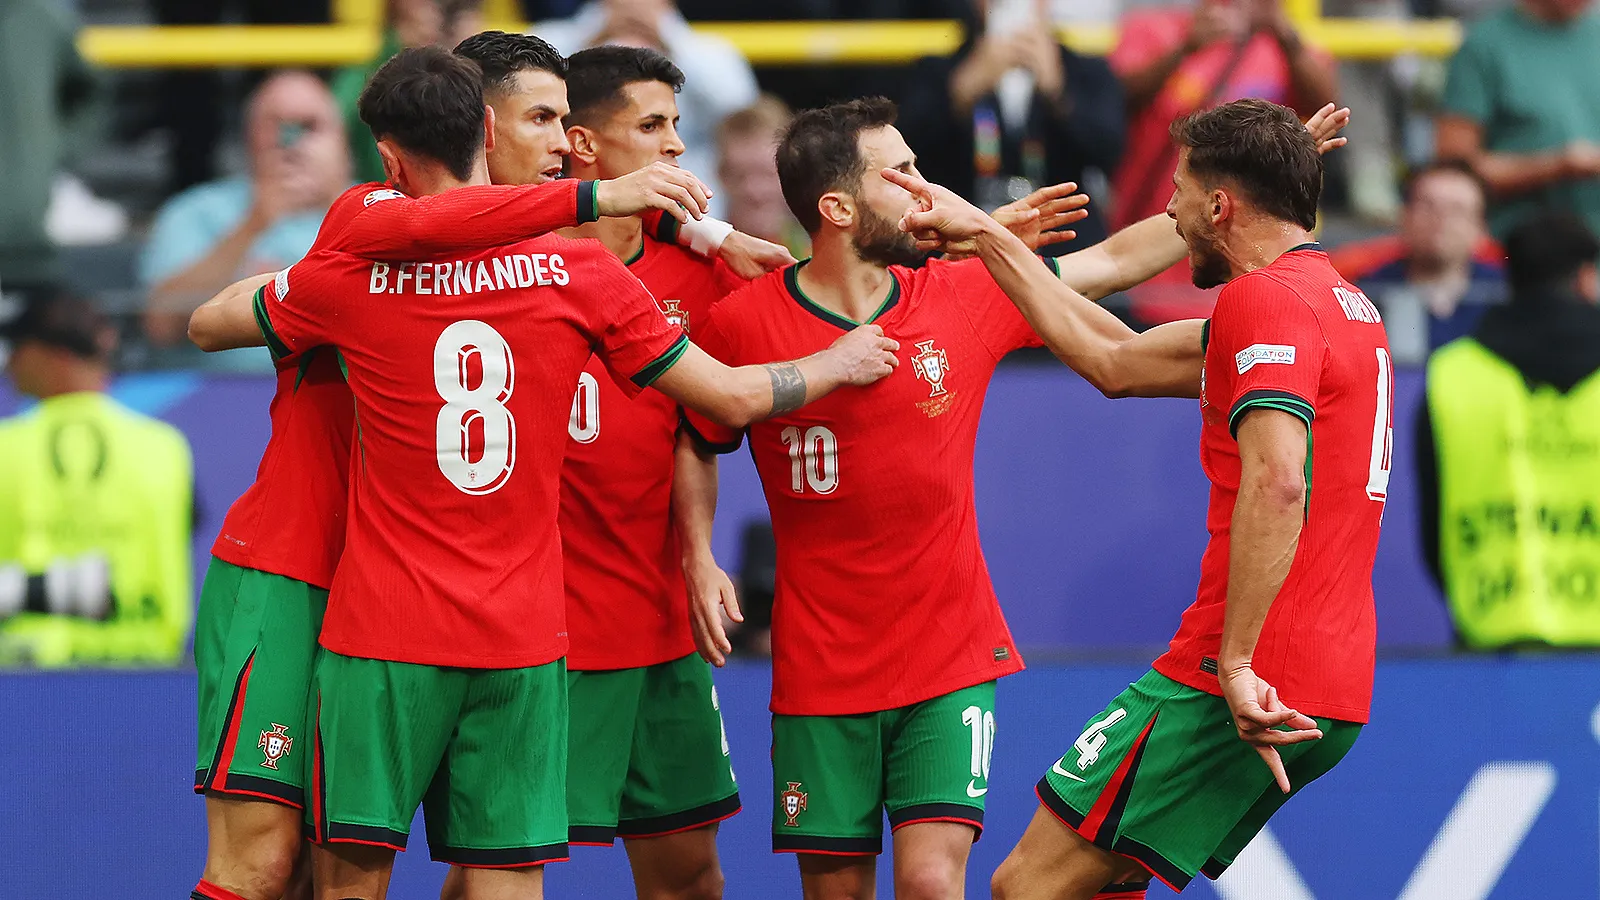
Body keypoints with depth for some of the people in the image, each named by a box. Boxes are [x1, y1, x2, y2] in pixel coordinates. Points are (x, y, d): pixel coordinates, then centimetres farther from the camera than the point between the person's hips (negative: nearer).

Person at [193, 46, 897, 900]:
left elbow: (207, 323, 15)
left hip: (381, 635, -1)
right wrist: (838, 363, 23)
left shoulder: (350, 276, -4)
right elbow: (730, 397, 5)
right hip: (524, 637, 1)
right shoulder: (576, 271, -2)